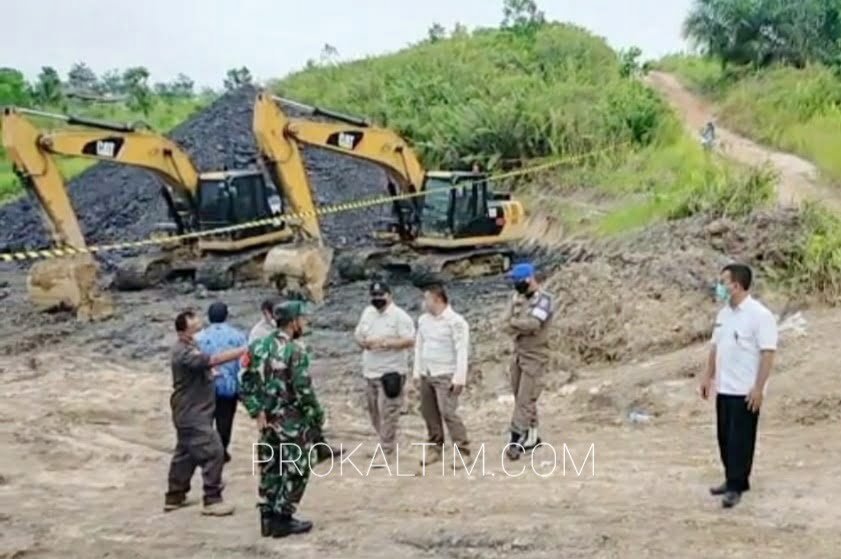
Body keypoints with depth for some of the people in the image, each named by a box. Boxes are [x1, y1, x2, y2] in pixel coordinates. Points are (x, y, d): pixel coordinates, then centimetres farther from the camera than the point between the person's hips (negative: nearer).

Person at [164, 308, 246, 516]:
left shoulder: (189, 348, 10)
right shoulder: (183, 353, -23)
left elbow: (205, 364, 25)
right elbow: (215, 359, -34)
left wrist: (209, 373, 4)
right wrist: (245, 350, -37)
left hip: (191, 412, 11)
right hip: (192, 414, -11)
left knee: (186, 453, 18)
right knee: (213, 452, -10)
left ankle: (174, 497, 29)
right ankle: (212, 500, -4)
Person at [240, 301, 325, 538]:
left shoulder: (258, 347, 5)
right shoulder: (295, 350, -17)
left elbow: (246, 385, 3)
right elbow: (303, 390, -20)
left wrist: (258, 411, 2)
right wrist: (318, 417, -8)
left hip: (268, 420, 7)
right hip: (292, 421, -7)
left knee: (270, 469, 16)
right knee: (295, 471, 5)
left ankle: (268, 518, 22)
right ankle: (282, 519, 9)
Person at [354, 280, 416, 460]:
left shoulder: (400, 316, -11)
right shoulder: (367, 313, 11)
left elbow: (409, 341, -17)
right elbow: (358, 334, 17)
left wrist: (385, 343, -24)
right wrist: (363, 342, -6)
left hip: (391, 371, -7)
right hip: (370, 371, 7)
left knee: (387, 413, -8)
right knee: (374, 412, 15)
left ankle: (386, 453, -1)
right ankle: (387, 443, 32)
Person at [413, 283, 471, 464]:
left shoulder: (455, 321, -11)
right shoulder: (423, 320, 9)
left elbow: (462, 351, -14)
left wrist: (459, 378, -18)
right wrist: (417, 372, 12)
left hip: (445, 375, -7)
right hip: (426, 375, 7)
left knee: (448, 413, -13)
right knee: (429, 413, 10)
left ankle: (462, 451, -5)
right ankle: (436, 449, 22)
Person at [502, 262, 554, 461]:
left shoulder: (544, 299, -14)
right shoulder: (516, 297, 7)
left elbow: (532, 323, -28)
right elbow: (505, 324, 1)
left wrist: (514, 322, -12)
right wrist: (523, 327, -17)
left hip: (535, 357, -7)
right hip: (518, 354, 7)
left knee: (525, 400, -9)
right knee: (521, 398, 12)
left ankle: (516, 440, -8)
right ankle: (531, 437, 24)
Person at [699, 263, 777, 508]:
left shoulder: (760, 315, -16)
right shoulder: (724, 313, 10)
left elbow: (768, 353, -18)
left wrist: (758, 388, -21)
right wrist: (708, 376, 15)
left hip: (745, 391, -8)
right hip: (724, 388, 8)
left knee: (740, 440, -1)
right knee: (725, 438, 13)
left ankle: (736, 486, 6)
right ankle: (733, 480, 25)